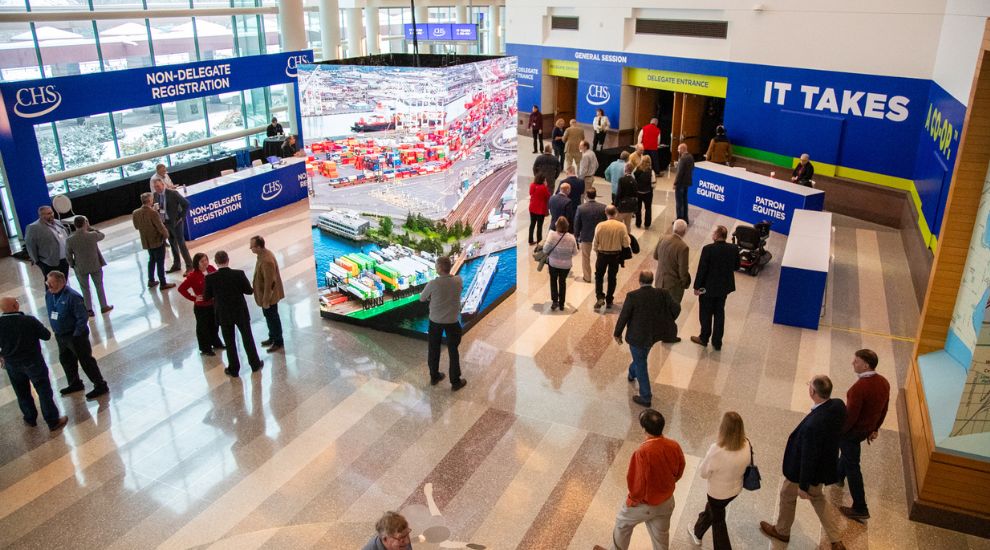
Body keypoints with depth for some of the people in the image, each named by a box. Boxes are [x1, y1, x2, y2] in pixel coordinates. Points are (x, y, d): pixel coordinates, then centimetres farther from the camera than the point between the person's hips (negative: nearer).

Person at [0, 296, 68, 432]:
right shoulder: (29, 321, -23)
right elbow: (46, 336, -12)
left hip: (12, 365, 4)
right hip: (33, 362, -4)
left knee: (22, 393, 22)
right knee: (44, 391, 6)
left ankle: (30, 418, 39)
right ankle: (53, 422, 10)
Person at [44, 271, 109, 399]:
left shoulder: (72, 296, -24)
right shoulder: (49, 295, 1)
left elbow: (83, 317, -22)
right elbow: (51, 313, 15)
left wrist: (76, 335, -19)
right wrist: (55, 330, 13)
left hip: (76, 336, -8)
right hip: (60, 336, 8)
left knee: (86, 360, -1)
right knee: (65, 360, 21)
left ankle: (100, 385, 8)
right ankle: (74, 383, 40)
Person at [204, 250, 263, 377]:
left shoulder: (210, 278, -16)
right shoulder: (239, 274, -19)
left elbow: (207, 296, -5)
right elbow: (249, 291, -9)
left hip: (223, 315, 0)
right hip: (240, 312, 0)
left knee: (229, 342, 15)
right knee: (247, 338, 17)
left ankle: (233, 369, 25)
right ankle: (255, 364, 30)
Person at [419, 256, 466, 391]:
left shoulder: (433, 284, -21)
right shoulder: (458, 280, -15)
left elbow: (422, 299, -4)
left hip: (435, 321, -1)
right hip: (452, 322, 1)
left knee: (434, 350, 19)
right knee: (453, 351, 13)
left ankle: (434, 377, 34)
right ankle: (455, 382, 22)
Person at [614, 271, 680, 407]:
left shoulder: (632, 296, -22)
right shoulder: (662, 294, -12)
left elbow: (623, 316, -16)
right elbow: (676, 309, -6)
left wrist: (617, 334, -1)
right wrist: (667, 323, 12)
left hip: (637, 336, -5)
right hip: (653, 334, 5)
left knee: (641, 365, 10)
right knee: (641, 357, 32)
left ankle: (646, 397, 17)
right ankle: (632, 373, 60)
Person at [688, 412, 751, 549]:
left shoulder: (717, 451, -37)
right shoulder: (746, 445, -22)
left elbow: (703, 473, -21)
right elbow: (746, 464, -2)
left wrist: (707, 457, -6)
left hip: (718, 492, -5)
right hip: (735, 488, 5)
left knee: (718, 520, 23)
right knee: (711, 509, 30)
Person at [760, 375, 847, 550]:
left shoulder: (813, 424, -42)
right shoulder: (838, 405, -20)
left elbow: (808, 458, -27)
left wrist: (803, 486, -15)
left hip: (806, 469, -7)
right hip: (824, 465, 7)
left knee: (787, 496, 24)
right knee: (817, 498, 33)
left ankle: (782, 531, 50)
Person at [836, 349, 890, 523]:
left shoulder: (859, 387, -34)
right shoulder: (884, 382, -7)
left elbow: (850, 416, -27)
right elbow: (883, 409, 6)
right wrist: (875, 429, 20)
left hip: (853, 430, -8)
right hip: (867, 428, 8)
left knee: (852, 465, 4)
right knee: (848, 453, 33)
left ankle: (860, 509, 12)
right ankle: (838, 477, 56)